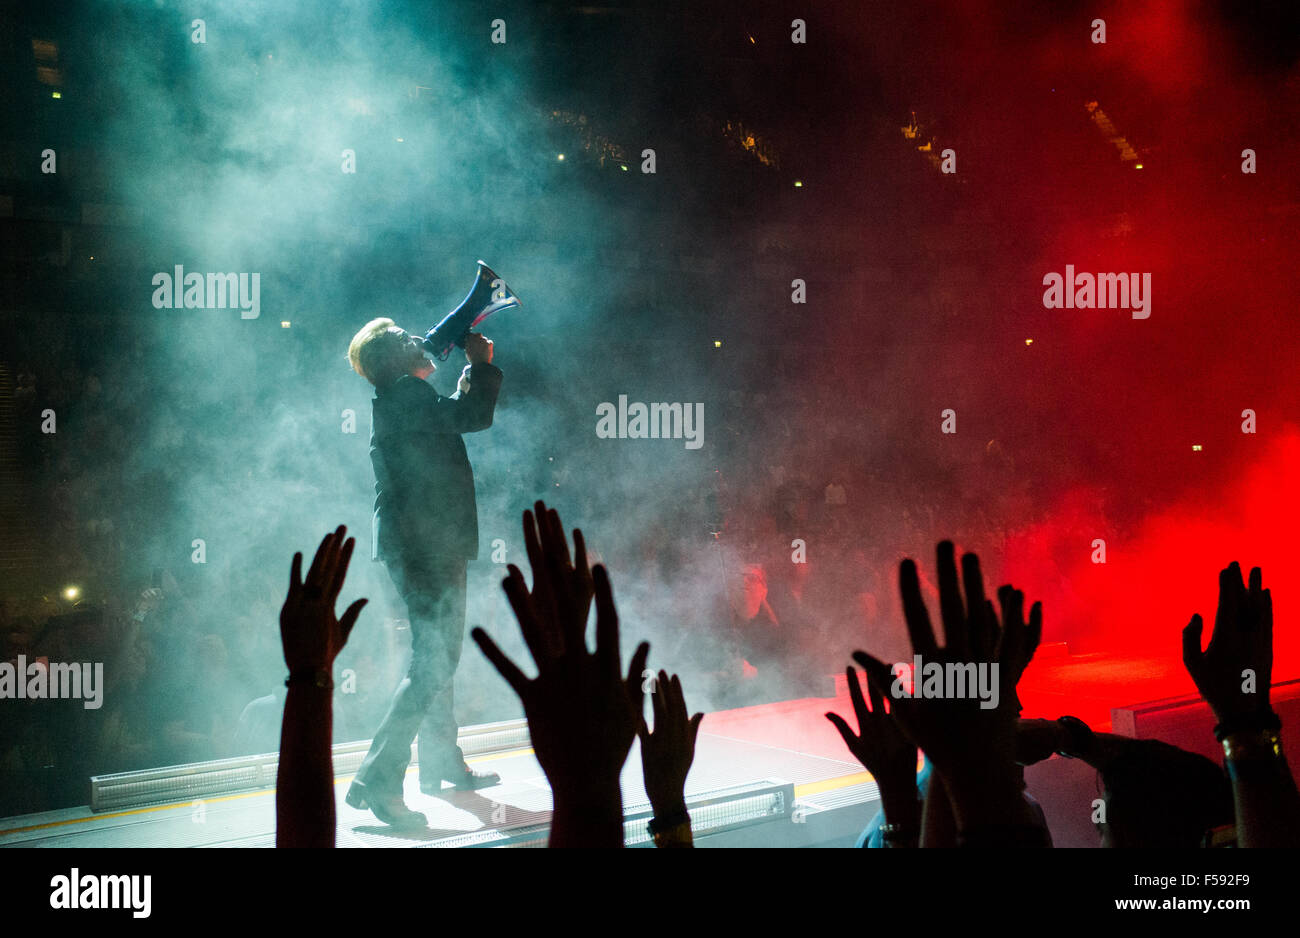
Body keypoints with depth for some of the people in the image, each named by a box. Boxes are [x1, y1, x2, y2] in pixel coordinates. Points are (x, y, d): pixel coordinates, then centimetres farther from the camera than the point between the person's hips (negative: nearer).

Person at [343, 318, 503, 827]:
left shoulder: (406, 399, 18)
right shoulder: (402, 397, -14)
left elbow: (460, 411, 34)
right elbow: (474, 415, -23)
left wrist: (474, 365, 25)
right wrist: (482, 362, -8)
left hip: (431, 546, 11)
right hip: (424, 545, -11)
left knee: (440, 654, 21)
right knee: (432, 662, -13)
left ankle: (442, 764, 35)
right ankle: (376, 781, -14)